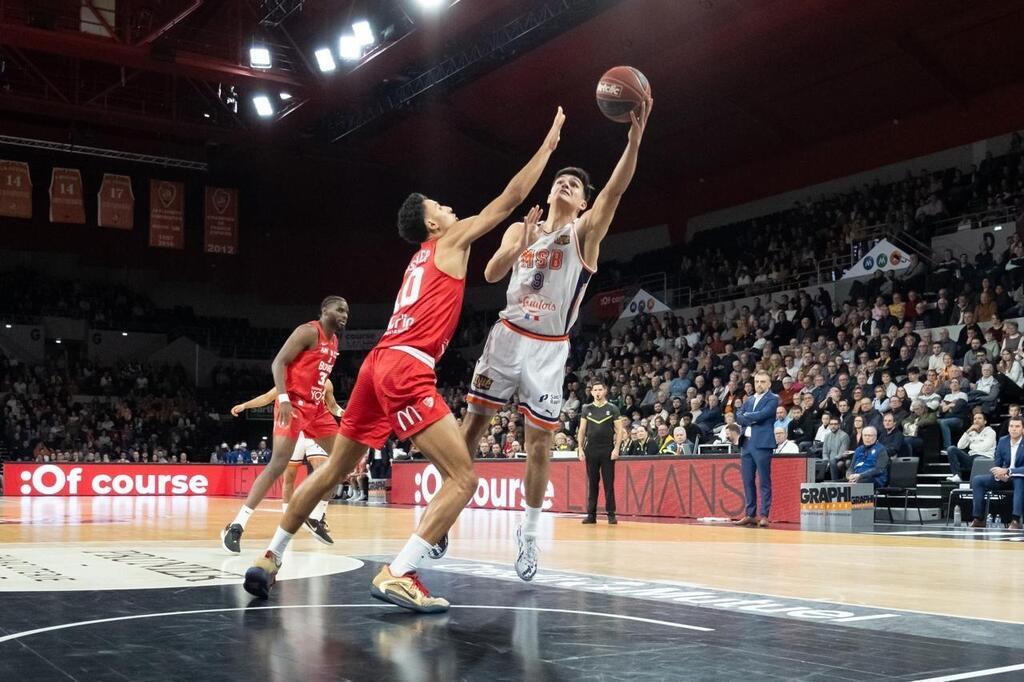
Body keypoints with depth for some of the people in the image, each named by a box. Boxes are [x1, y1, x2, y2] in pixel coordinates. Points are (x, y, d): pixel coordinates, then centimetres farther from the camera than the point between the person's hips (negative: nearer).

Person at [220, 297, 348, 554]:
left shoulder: (334, 341, 16)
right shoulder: (308, 331, -10)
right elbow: (278, 363, -16)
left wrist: (335, 410, 22)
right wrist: (283, 398, -28)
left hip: (316, 406, 9)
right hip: (294, 403, -9)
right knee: (278, 464, -18)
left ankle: (315, 516, 17)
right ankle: (236, 526, -16)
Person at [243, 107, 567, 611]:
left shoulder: (423, 257, 29)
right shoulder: (450, 239, 9)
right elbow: (511, 197, 10)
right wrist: (550, 142, 19)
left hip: (378, 363, 9)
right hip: (407, 368, -9)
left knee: (333, 471, 20)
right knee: (463, 478, -11)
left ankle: (269, 559, 25)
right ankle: (397, 575, -21)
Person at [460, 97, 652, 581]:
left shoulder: (586, 231, -2)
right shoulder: (521, 229, 9)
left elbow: (616, 190, -19)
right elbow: (492, 274, -3)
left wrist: (635, 138, -33)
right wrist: (522, 241, -18)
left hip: (550, 349, -2)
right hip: (508, 337, 3)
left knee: (539, 443, 0)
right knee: (473, 423, 4)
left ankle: (528, 533, 13)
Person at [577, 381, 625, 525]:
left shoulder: (612, 409, 2)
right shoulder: (587, 409, 8)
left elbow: (619, 430, 0)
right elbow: (582, 430, 9)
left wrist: (616, 448, -10)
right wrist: (580, 449, 1)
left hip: (607, 450, -2)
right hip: (591, 450, 2)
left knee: (609, 483, -2)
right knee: (592, 483, 5)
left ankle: (611, 514, 2)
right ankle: (591, 514, 10)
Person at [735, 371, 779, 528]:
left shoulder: (772, 399, -1)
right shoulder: (748, 400, 18)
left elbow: (761, 415, -15)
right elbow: (739, 417, 6)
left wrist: (747, 416, 1)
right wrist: (752, 419, -11)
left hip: (762, 444, -7)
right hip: (747, 443, 7)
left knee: (764, 481, -5)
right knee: (748, 481, 8)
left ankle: (764, 516, -5)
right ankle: (750, 515, 13)